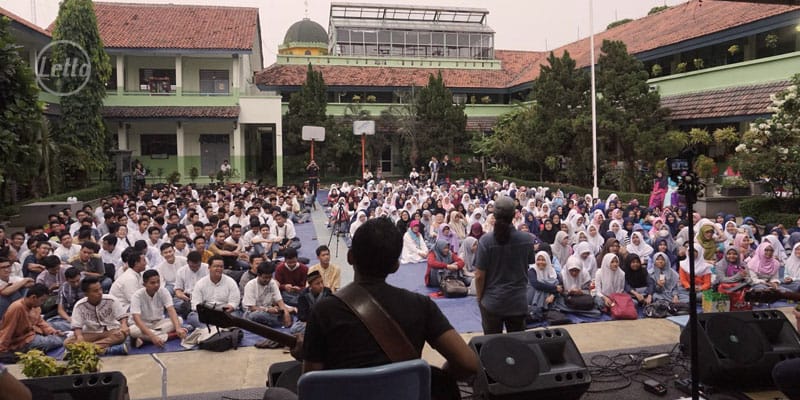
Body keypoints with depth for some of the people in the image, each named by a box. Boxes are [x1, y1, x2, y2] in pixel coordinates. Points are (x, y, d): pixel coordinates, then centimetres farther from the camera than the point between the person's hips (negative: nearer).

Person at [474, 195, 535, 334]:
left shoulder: (485, 240, -16)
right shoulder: (527, 239, -9)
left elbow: (479, 275, -12)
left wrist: (479, 297, 2)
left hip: (492, 302, -2)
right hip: (518, 301, 2)